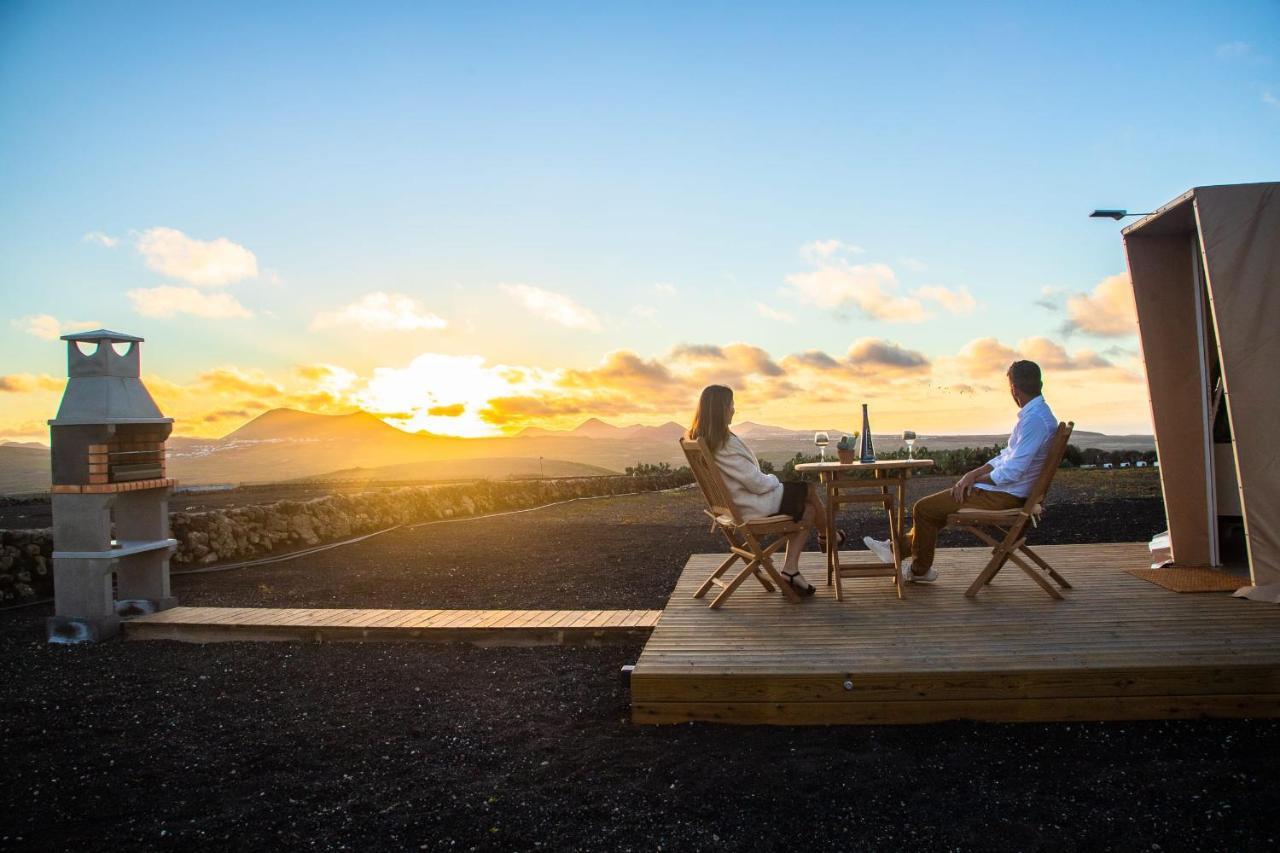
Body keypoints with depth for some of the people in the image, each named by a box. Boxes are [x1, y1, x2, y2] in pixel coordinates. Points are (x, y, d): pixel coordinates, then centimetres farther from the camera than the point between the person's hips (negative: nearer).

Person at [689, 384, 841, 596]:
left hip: (734, 504, 9)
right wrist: (774, 479, -3)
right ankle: (826, 536, 40)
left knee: (808, 511, 13)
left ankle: (790, 570, 9)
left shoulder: (700, 440, 1)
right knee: (809, 492, 11)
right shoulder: (725, 444, -29)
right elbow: (756, 482, -25)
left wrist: (768, 479, 10)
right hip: (753, 507, -9)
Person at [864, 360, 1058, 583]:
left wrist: (976, 480, -9)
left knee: (924, 508, -6)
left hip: (1005, 495, -10)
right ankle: (899, 549, 28)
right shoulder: (1037, 413, 10)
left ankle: (920, 569, 11)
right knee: (936, 504, 19)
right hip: (1006, 489, 10)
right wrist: (973, 474, 7)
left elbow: (1012, 471, -25)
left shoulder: (1035, 419, -23)